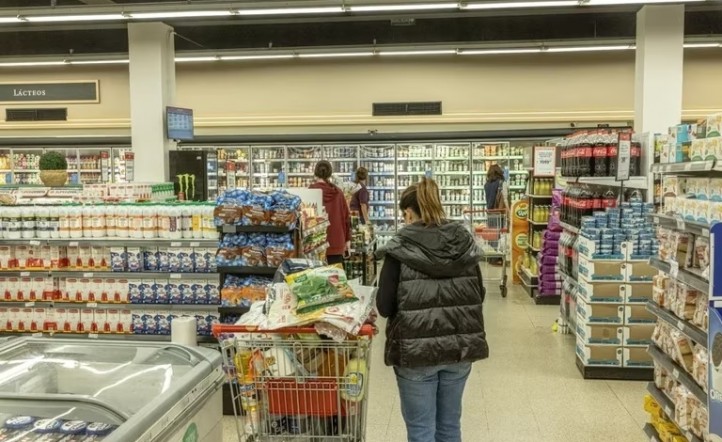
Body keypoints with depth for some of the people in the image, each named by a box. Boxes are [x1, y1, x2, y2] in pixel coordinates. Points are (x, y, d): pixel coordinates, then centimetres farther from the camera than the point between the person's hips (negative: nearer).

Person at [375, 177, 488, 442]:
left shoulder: (400, 249, -11)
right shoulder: (465, 244, 1)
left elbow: (384, 306, -10)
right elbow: (479, 295, 8)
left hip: (416, 349, -4)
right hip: (461, 346, 4)